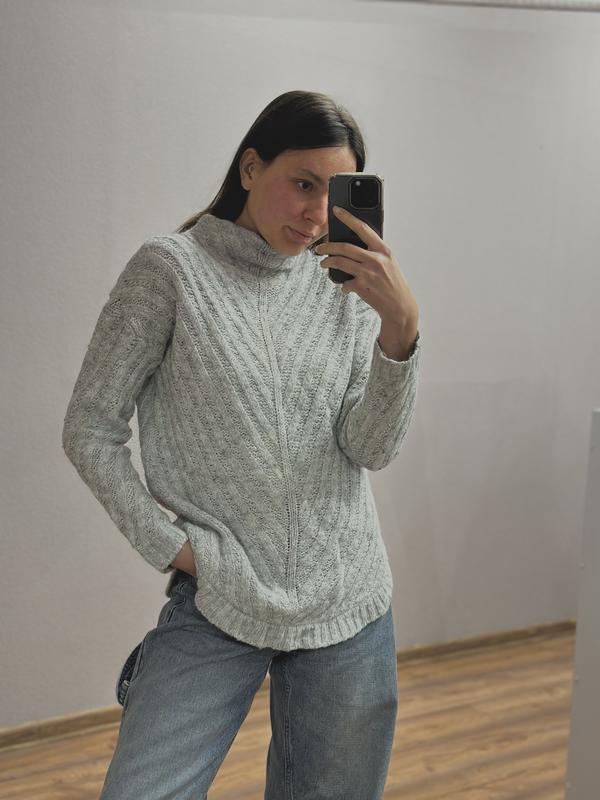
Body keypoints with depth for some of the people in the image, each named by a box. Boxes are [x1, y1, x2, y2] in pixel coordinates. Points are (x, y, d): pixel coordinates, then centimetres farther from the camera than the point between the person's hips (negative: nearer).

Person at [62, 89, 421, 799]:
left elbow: (372, 449, -3)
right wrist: (169, 546, -7)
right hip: (215, 604, -3)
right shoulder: (171, 268, -4)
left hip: (347, 606, 3)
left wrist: (401, 327, -18)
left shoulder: (348, 287, 6)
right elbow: (90, 428, -2)